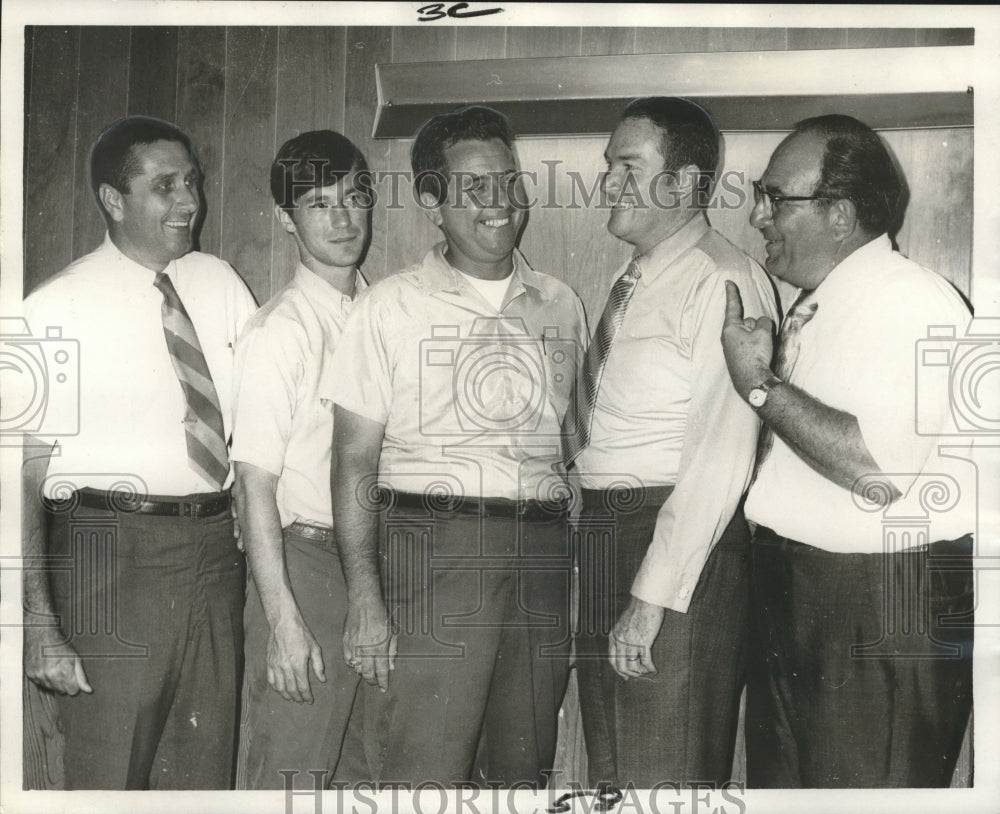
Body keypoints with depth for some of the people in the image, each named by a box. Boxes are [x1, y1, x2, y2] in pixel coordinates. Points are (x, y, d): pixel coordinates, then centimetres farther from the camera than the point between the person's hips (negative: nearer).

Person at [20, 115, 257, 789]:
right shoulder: (60, 309, -7)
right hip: (111, 556, -5)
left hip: (214, 549, 5)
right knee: (109, 774, 3)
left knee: (206, 772, 15)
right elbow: (26, 473, -10)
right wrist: (40, 623, -16)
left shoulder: (220, 284, 8)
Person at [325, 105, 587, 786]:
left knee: (524, 769, 11)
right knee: (421, 770, -5)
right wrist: (364, 597, -10)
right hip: (431, 546, -4)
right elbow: (356, 458, -1)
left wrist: (584, 576, 8)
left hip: (542, 551, 4)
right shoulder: (393, 307, 2)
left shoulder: (561, 306, 13)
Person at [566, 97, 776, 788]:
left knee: (664, 777, 1)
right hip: (604, 529, 9)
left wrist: (653, 596, -20)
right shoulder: (632, 282, 15)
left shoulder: (722, 280, -14)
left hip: (681, 540, -9)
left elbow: (720, 459, -20)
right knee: (610, 766, 19)